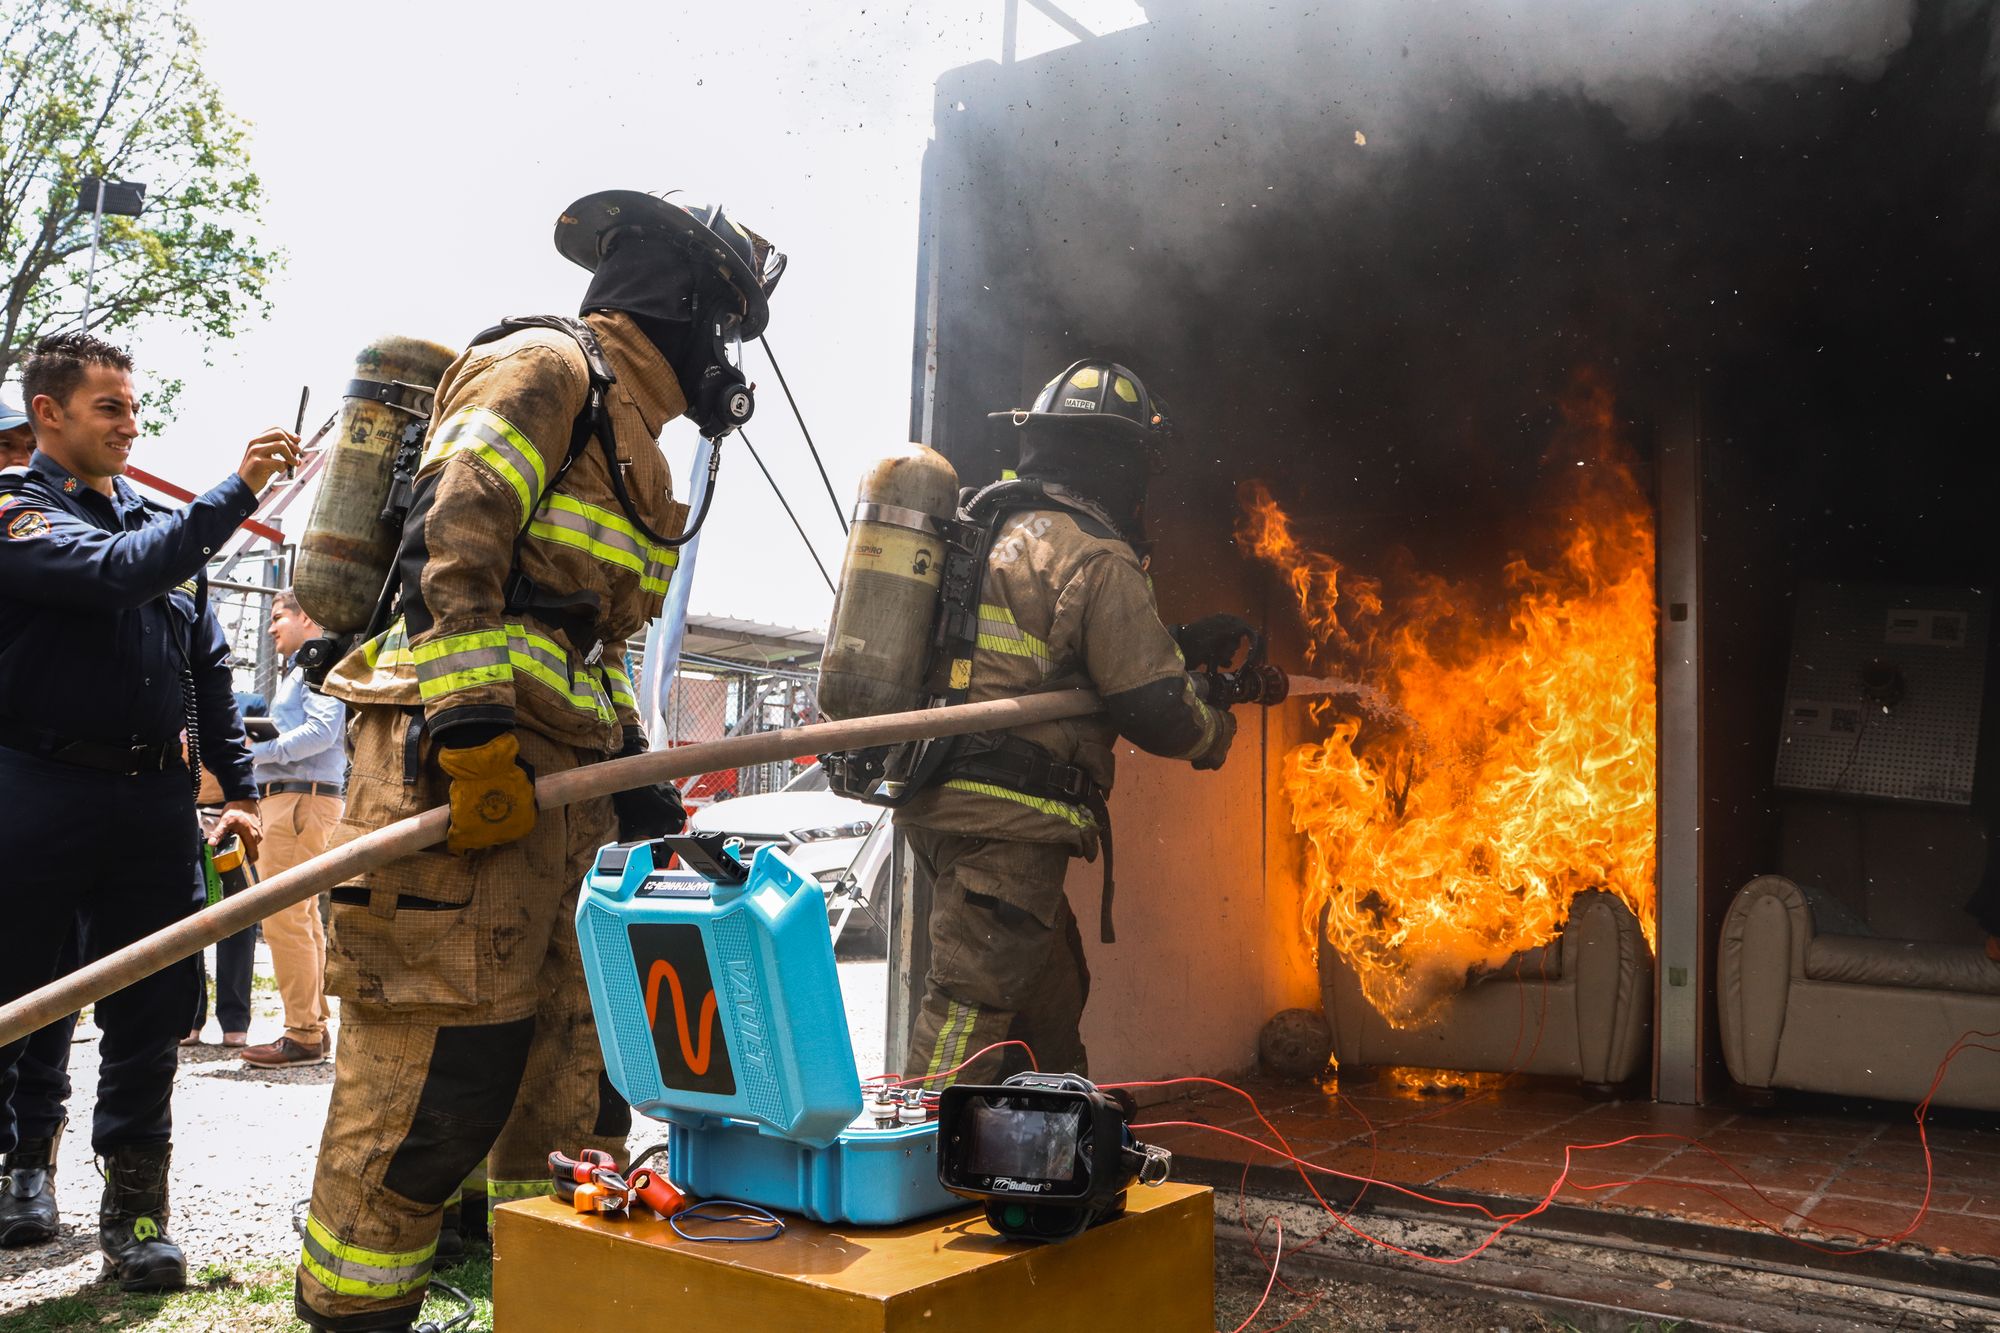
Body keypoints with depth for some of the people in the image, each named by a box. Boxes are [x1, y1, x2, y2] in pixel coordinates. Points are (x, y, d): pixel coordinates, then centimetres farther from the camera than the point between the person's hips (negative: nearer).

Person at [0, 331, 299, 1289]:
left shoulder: (165, 526, 16)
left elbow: (209, 668, 19)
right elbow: (115, 573, -22)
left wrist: (237, 787, 14)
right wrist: (235, 495, -25)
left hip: (154, 799, 5)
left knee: (151, 1011, 7)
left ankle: (135, 1210, 16)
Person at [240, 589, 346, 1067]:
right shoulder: (296, 671, 26)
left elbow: (321, 730, -19)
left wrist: (257, 751, -17)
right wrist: (257, 746, 6)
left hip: (301, 799, -11)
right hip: (287, 799, 11)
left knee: (283, 916, -12)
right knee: (302, 918, 11)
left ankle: (302, 1035, -11)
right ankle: (314, 1027, 16)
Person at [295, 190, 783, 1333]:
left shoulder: (631, 443, 27)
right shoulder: (544, 370, -2)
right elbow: (451, 540, -16)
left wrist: (629, 767, 19)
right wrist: (473, 726, -24)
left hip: (563, 780, 10)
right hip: (459, 763, -10)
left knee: (577, 1067, 12)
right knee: (438, 1068, -8)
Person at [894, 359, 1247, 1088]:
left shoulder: (990, 527, 16)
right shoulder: (1097, 557, -12)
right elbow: (1153, 706, -14)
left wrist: (1179, 645, 24)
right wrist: (1215, 733, 8)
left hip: (938, 799, 10)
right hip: (1007, 817, -10)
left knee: (1053, 982, 22)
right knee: (971, 1006, -7)